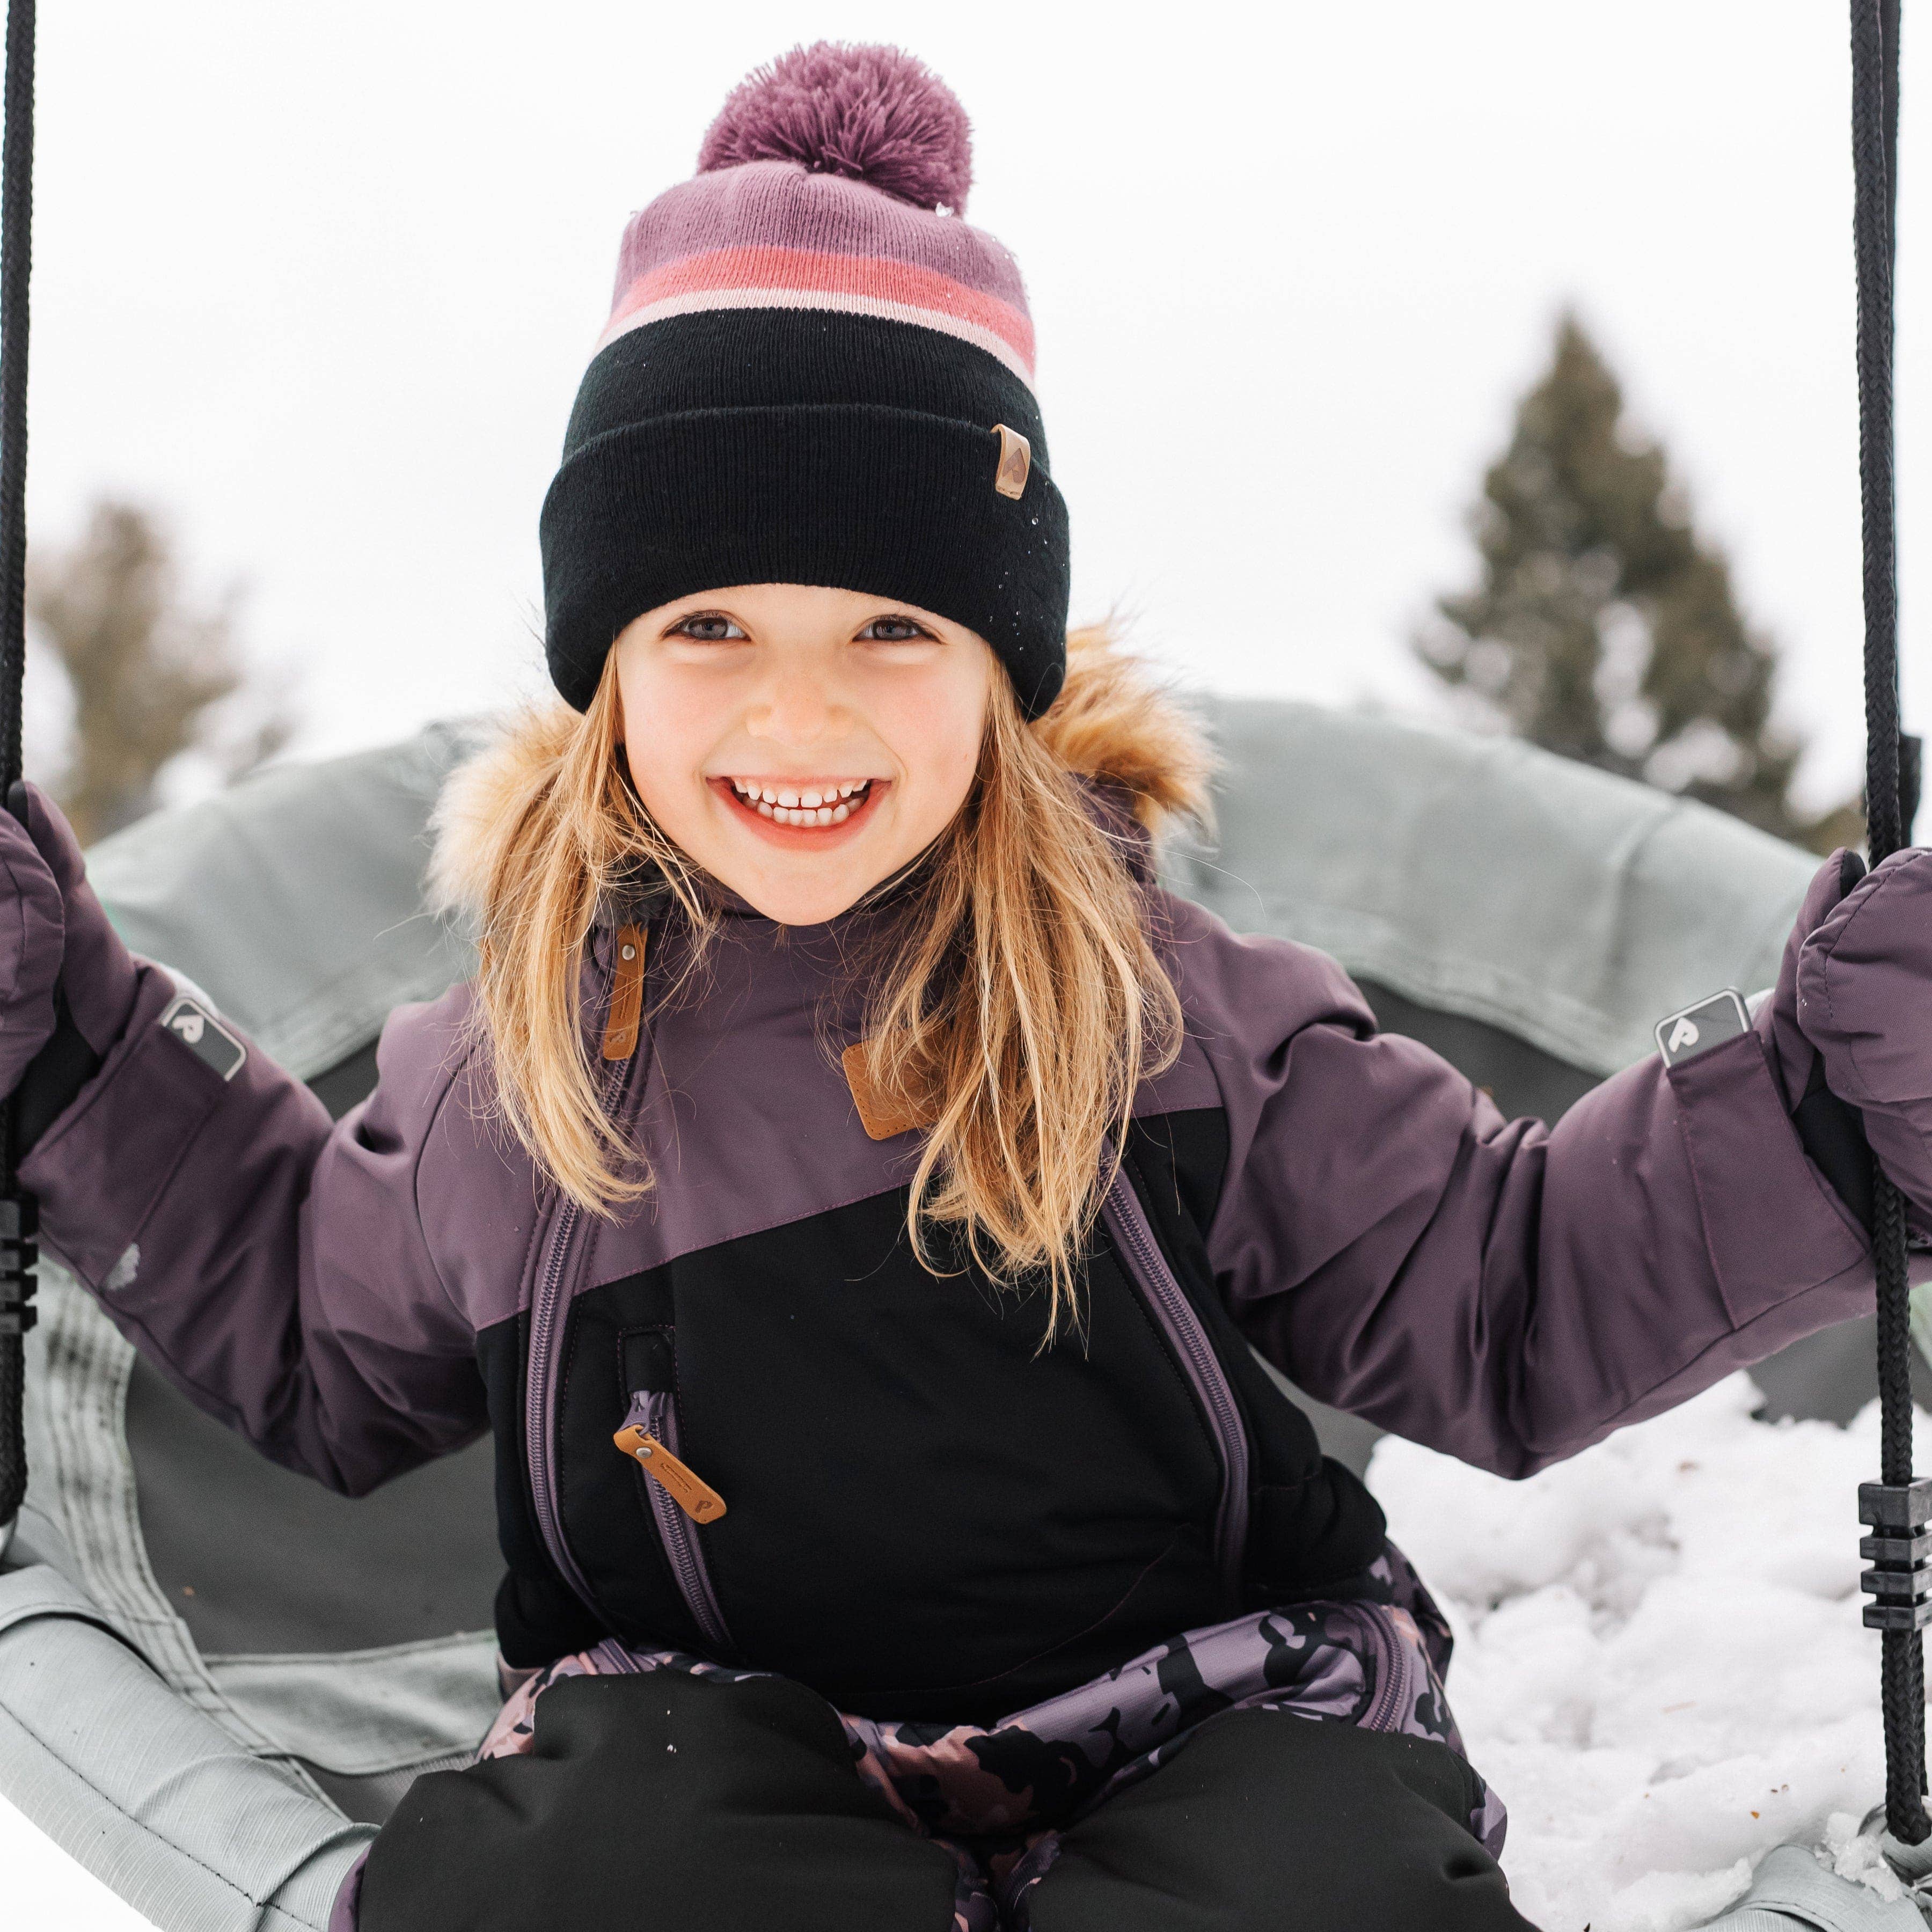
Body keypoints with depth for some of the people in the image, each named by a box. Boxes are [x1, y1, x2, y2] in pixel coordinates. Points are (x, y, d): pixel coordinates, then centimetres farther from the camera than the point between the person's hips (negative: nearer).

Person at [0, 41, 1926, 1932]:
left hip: (1214, 1735, 0)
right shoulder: (513, 1064, 4)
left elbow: (1507, 1299, 6)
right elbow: (320, 1328, 24)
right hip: (702, 1742, 1)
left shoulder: (1148, 993, -2)